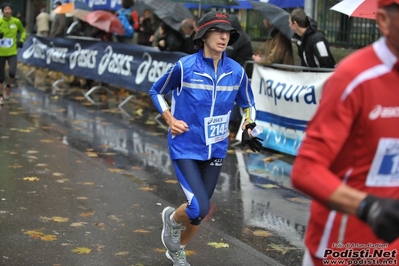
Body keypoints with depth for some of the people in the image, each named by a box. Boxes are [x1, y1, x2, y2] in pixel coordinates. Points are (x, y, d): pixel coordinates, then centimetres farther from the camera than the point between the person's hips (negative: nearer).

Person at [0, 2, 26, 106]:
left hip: (12, 52, 0)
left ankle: (9, 85, 13)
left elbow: (23, 31, 17)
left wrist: (21, 40, 2)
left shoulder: (16, 21, -2)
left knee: (12, 72, -20)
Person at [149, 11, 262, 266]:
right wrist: (170, 120, -10)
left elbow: (248, 104, 12)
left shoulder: (236, 71, -4)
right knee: (200, 209, -18)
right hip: (185, 148, -4)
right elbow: (156, 91, 3)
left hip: (215, 150, 4)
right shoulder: (185, 66, -13)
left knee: (200, 210, 15)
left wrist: (248, 125, -8)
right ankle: (172, 218, 19)